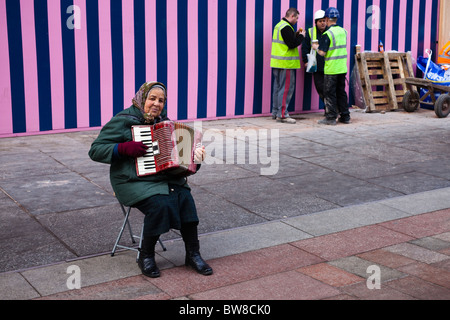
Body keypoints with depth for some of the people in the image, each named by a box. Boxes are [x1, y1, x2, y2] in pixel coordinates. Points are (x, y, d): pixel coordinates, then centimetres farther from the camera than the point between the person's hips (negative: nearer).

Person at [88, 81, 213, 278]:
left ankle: (193, 254, -10)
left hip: (165, 178, 6)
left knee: (185, 198, -21)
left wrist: (195, 157, 6)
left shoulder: (163, 121, 15)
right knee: (159, 204, -30)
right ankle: (146, 257, -11)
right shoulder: (123, 121, -5)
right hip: (133, 181, -6)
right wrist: (124, 148, -22)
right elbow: (95, 150, -8)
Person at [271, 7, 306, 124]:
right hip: (286, 64, -10)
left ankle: (275, 112, 20)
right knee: (286, 88, -6)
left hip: (277, 62, 10)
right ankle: (282, 114, -6)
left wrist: (296, 34, 13)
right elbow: (292, 44, -19)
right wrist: (301, 36, -5)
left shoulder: (279, 25, 15)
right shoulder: (286, 28, -16)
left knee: (278, 87, 14)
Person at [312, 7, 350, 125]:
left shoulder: (328, 34, -14)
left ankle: (331, 118, 1)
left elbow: (322, 52, -16)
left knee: (330, 93, 1)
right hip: (342, 68, 7)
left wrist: (316, 47, 5)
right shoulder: (343, 31, 8)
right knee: (341, 92, 14)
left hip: (331, 69, -7)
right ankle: (345, 116, 18)